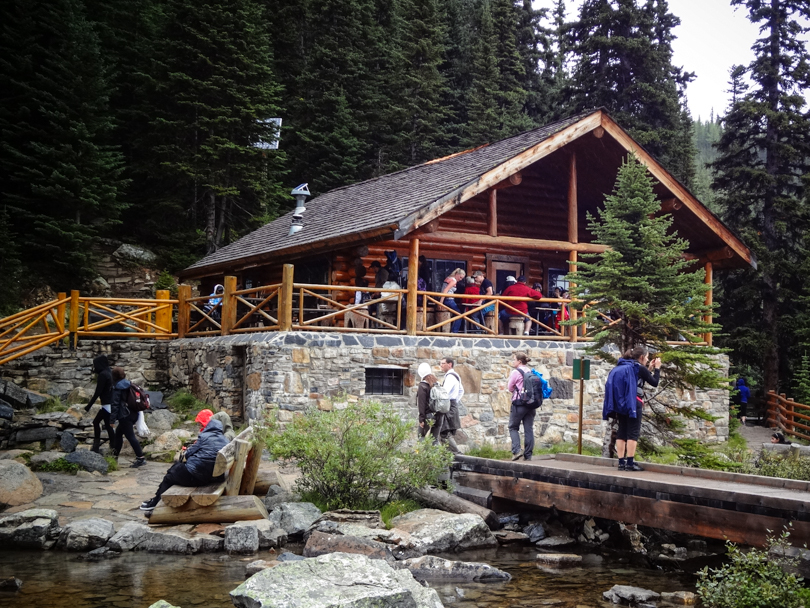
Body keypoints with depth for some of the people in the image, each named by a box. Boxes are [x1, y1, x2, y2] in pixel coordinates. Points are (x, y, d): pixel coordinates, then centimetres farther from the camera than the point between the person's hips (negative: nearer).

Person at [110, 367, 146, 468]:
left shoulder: (117, 388, -10)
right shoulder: (129, 385, 13)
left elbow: (115, 404, -13)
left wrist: (112, 419, -11)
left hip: (124, 416, -9)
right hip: (133, 414, 9)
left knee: (130, 436, -9)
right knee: (118, 432, 22)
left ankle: (140, 458, -16)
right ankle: (115, 455, 31)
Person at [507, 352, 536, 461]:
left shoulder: (515, 372, -9)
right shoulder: (531, 372, 9)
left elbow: (510, 388, -2)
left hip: (519, 403, -6)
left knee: (513, 427, 8)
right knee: (529, 429, 6)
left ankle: (517, 450, -8)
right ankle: (528, 455, 6)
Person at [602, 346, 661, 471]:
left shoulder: (622, 367, 16)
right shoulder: (639, 368, -5)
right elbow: (654, 382, 0)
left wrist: (649, 368, 26)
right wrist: (657, 368, 13)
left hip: (620, 404, 7)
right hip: (633, 403, -7)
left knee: (622, 432, 7)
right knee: (633, 433, -6)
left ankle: (621, 462, 5)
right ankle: (630, 463, -11)